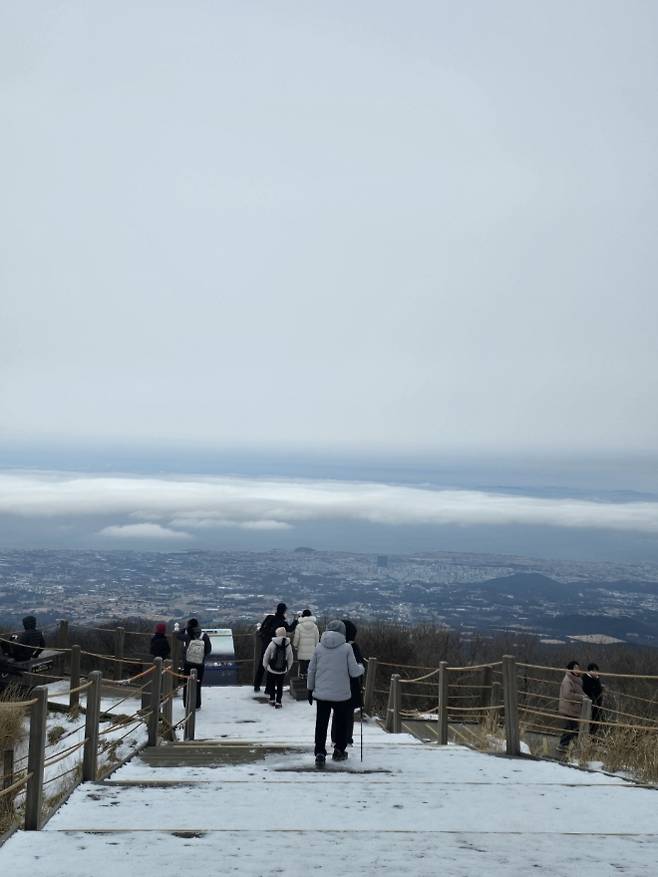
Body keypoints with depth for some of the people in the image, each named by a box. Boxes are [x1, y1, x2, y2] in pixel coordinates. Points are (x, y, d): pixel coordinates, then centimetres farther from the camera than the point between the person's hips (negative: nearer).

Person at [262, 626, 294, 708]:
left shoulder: (272, 644, -15)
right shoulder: (288, 645, -9)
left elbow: (266, 656, -5)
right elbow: (290, 659, 2)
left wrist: (265, 665, 11)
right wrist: (288, 668, 18)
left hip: (271, 670, -1)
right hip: (282, 671, 1)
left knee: (271, 685, 16)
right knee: (280, 686, 12)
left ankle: (272, 700, 24)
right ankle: (278, 702, 12)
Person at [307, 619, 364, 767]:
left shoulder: (319, 648, 0)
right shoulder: (346, 648, -9)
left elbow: (311, 671, 5)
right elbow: (354, 671, -7)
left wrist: (310, 689, 17)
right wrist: (361, 667, 16)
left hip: (321, 694, 2)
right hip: (342, 694, -2)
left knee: (321, 724, 6)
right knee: (341, 722, 17)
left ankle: (320, 753, -4)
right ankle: (339, 750, 27)